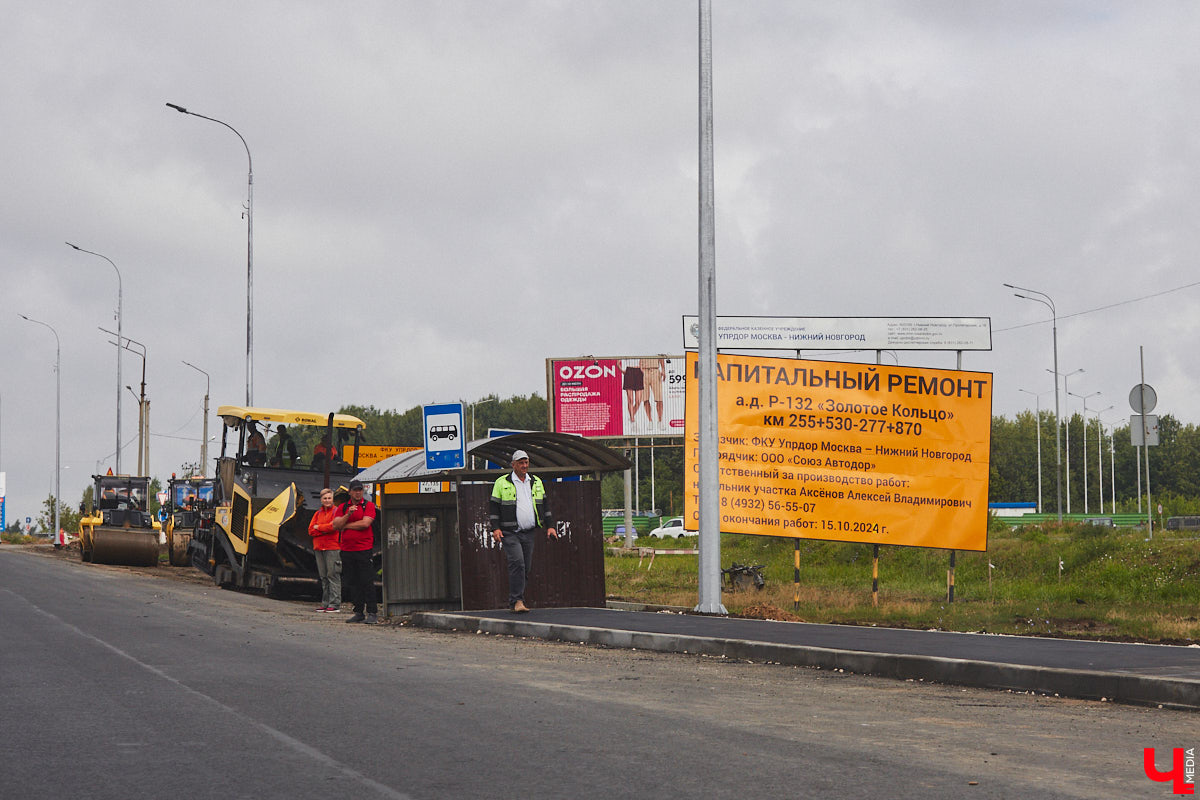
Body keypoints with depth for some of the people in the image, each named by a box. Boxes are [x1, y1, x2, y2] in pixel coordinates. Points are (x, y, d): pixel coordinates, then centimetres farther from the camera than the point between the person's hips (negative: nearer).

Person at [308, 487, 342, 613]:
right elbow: (311, 530, 8)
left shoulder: (336, 512, 0)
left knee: (333, 575, -9)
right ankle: (325, 603, 12)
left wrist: (318, 527, -2)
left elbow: (334, 526, -15)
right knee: (323, 576, 8)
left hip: (332, 547, -6)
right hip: (318, 548, 6)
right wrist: (325, 530, -8)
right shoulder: (318, 513, 17)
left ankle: (335, 604, -10)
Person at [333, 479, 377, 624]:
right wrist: (348, 515, -13)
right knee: (353, 583, 8)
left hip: (364, 549, -5)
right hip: (347, 550, 5)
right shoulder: (342, 507, 13)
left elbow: (365, 523, -14)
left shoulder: (368, 505, 1)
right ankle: (358, 613, 14)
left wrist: (346, 525, -4)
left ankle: (372, 613, -4)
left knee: (367, 582, -6)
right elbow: (336, 526, 2)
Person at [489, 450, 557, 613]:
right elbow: (493, 506, 0)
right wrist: (495, 528, -11)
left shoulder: (536, 482, 15)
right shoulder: (502, 483, 1)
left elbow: (544, 506, 21)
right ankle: (517, 601, -20)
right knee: (517, 564, -20)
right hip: (509, 533, -5)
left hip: (529, 533, 5)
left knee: (525, 569, 4)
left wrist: (550, 526, 12)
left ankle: (514, 602, 13)